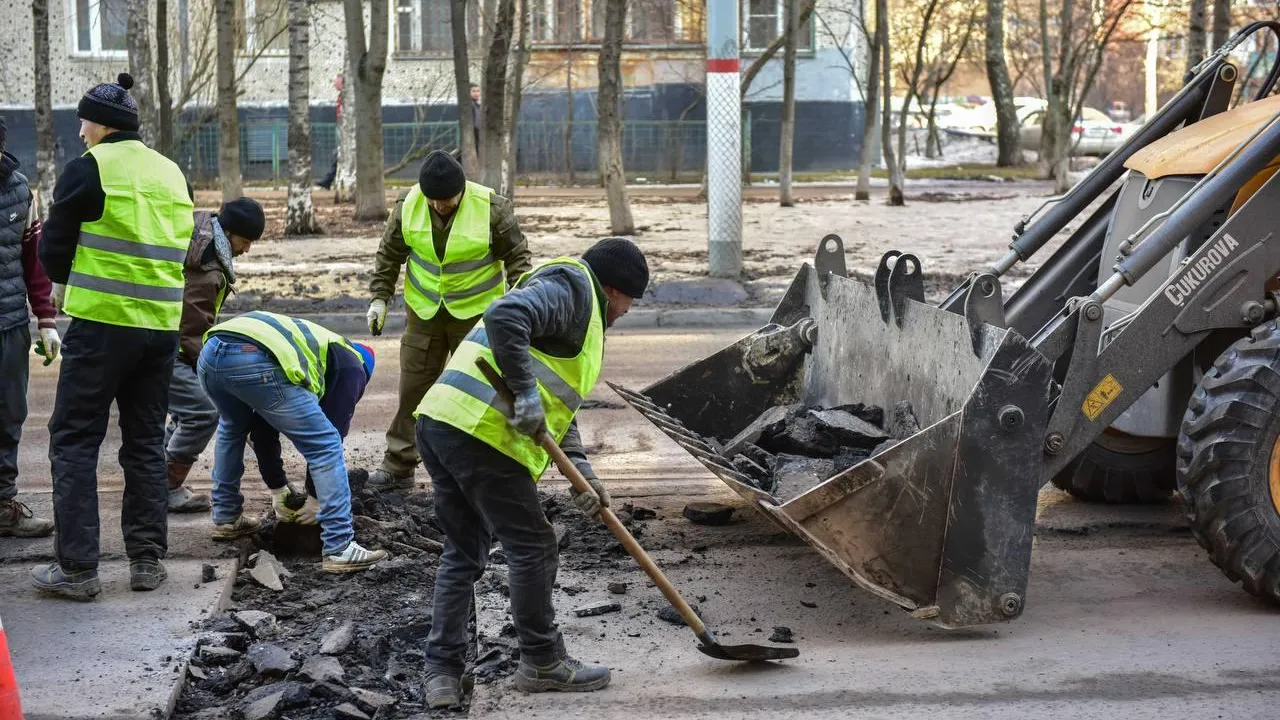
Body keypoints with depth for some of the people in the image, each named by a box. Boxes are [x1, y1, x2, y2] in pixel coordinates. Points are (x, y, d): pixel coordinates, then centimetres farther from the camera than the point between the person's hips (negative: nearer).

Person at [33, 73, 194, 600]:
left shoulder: (89, 167, -6)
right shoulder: (172, 173, 13)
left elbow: (53, 248, -2)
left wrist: (64, 285, 17)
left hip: (102, 323, -6)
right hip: (161, 326, 6)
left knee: (75, 441, 1)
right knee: (146, 442, 14)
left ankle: (76, 567, -2)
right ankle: (147, 560, 15)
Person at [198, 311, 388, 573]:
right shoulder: (352, 365, 25)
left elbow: (264, 428, 41)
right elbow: (326, 435, 18)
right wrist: (314, 498, 28)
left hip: (210, 354, 8)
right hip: (253, 362, -7)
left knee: (232, 428, 39)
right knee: (326, 444, 5)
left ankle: (226, 518, 43)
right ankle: (340, 548, 0)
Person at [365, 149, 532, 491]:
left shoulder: (491, 207, -17)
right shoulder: (409, 207, -9)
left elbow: (517, 255, -7)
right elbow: (389, 254, 5)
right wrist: (379, 298, 1)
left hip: (477, 312, -3)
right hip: (424, 312, 3)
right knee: (413, 387, 6)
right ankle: (398, 466, 16)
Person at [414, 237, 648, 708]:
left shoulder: (579, 312, 29)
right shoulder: (570, 287, -3)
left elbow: (556, 404, 26)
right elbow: (503, 318, -22)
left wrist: (582, 470, 15)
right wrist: (527, 394, -19)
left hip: (440, 423, 10)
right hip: (481, 434, -10)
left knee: (463, 553, 16)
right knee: (531, 548, 3)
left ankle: (441, 669, 18)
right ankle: (543, 663, 14)